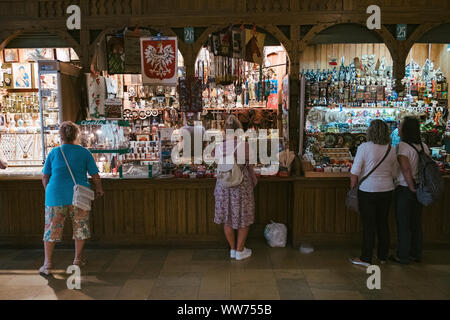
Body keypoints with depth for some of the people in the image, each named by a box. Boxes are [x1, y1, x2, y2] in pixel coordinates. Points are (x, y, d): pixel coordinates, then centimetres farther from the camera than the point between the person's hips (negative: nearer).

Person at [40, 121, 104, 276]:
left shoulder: (54, 152, 5)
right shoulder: (84, 153, 2)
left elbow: (45, 177, 8)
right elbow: (95, 176, 3)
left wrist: (49, 192, 24)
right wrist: (99, 189, 20)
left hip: (56, 195, 1)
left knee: (51, 228, 8)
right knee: (80, 227, 14)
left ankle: (47, 263, 8)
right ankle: (78, 259, 23)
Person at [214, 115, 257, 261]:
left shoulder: (219, 147, -4)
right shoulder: (244, 146, -13)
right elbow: (249, 167, -3)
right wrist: (254, 182, 15)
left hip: (223, 185, 4)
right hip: (242, 186, -3)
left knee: (227, 218, 16)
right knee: (244, 218, 12)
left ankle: (232, 250, 28)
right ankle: (240, 251, 22)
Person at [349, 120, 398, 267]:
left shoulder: (364, 147, -13)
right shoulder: (391, 149, 2)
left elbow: (355, 172, -12)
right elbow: (394, 173, 10)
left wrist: (353, 188, 0)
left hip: (368, 191, -4)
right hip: (387, 190, 5)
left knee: (368, 225, 2)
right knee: (383, 223, 15)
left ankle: (366, 258, 10)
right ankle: (383, 256, 27)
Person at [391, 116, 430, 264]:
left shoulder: (403, 146, -17)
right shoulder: (423, 146, 5)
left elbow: (406, 169, -24)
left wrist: (411, 187, -15)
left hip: (404, 189, -7)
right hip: (420, 189, 7)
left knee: (403, 223, 4)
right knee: (416, 222, 17)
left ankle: (403, 256, 14)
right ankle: (416, 254, 28)